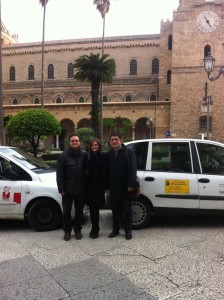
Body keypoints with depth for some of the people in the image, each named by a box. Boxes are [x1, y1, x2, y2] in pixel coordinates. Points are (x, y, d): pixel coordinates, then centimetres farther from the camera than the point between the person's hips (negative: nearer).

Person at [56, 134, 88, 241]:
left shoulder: (84, 154, 1)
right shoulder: (64, 155, -6)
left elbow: (86, 170, 6)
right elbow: (59, 173, -7)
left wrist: (86, 185, 0)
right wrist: (61, 189, -10)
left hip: (80, 188, 2)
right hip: (68, 189, -2)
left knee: (79, 210, 12)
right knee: (66, 211, 8)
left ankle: (77, 230, 28)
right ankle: (67, 231, 24)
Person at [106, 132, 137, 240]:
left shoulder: (128, 152, -3)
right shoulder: (109, 154, 10)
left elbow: (132, 169, -10)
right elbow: (107, 170, 10)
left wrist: (131, 185, -17)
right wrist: (107, 185, 2)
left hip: (125, 187, -4)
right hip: (113, 187, 4)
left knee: (126, 209, 6)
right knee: (115, 209, 12)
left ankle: (128, 231, 16)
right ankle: (115, 229, 24)